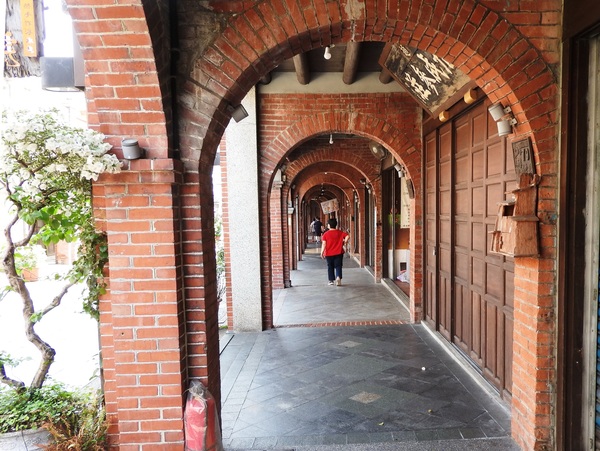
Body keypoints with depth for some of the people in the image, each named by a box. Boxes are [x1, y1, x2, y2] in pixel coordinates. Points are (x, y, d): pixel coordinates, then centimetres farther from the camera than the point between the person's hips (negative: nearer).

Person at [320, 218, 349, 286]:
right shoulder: (340, 232, -1)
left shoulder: (326, 234, -6)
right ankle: (338, 277, -18)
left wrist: (322, 252, -7)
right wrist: (344, 243, 1)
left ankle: (331, 280, 16)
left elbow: (324, 244, -11)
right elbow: (347, 236, -12)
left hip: (329, 254, 0)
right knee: (338, 266, 5)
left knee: (330, 267, 13)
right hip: (339, 253, 0)